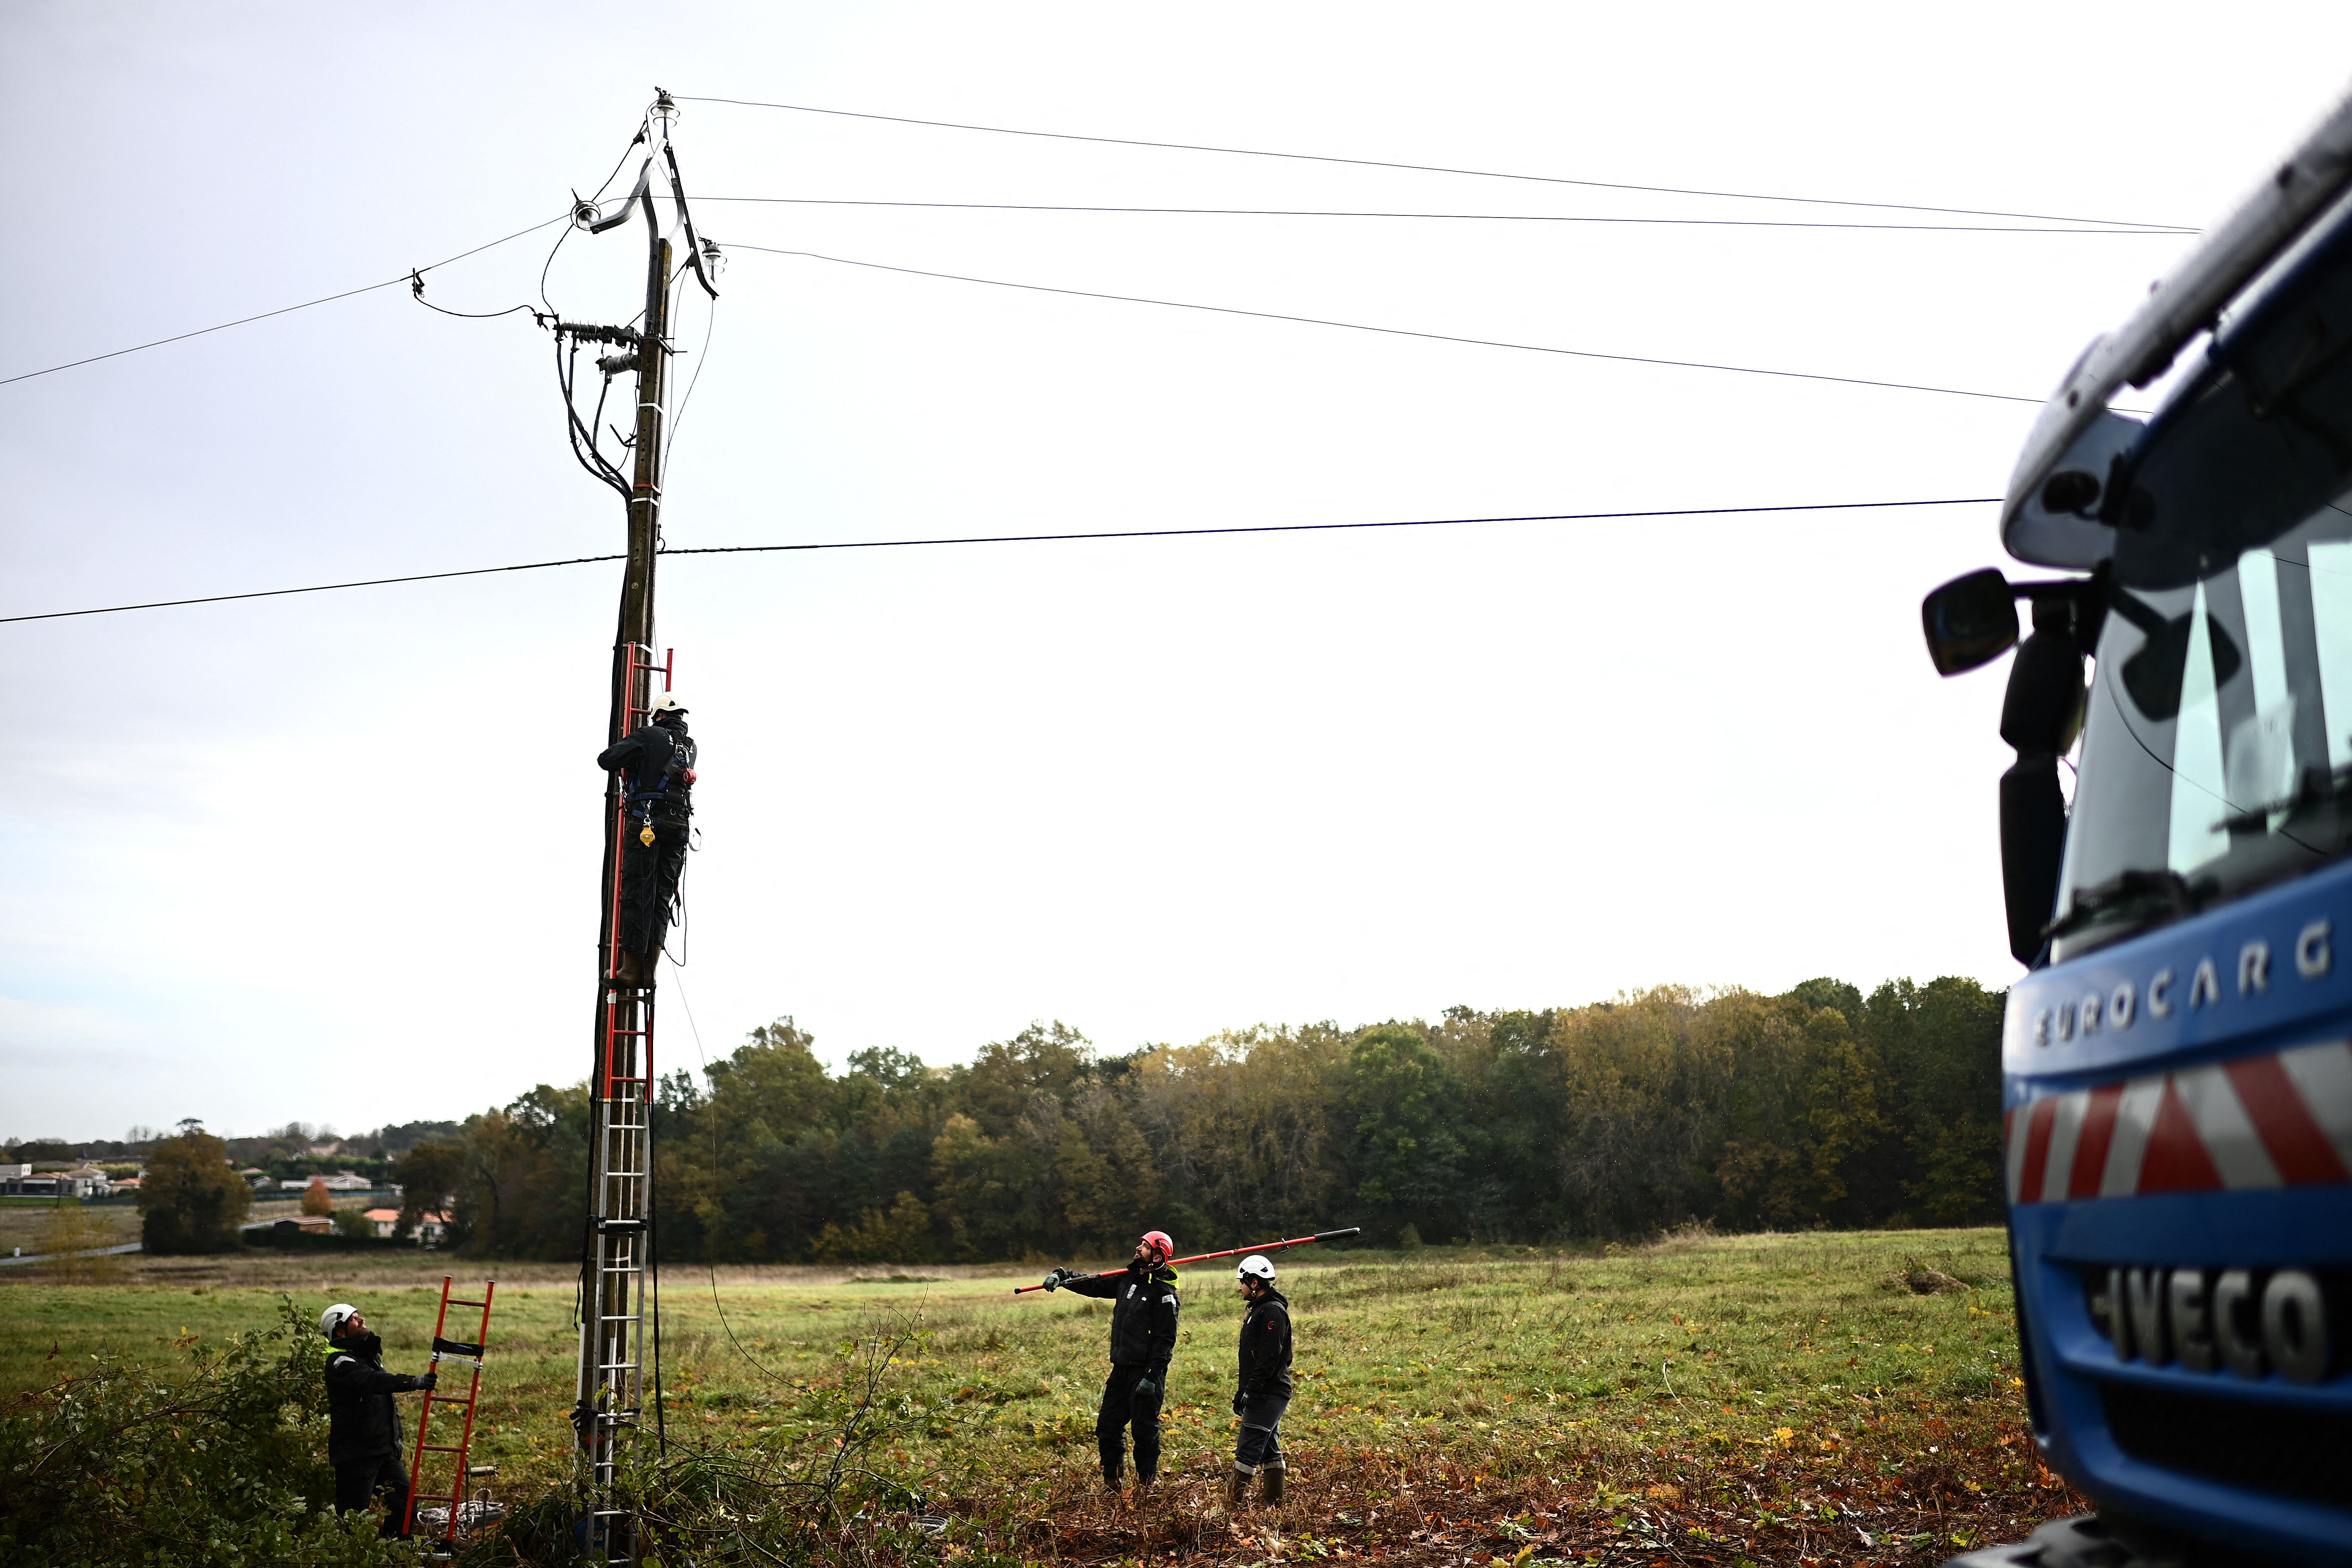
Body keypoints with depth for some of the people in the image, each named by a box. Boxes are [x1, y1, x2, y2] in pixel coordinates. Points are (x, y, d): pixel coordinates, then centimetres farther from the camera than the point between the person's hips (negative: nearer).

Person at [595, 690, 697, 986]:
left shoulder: (649, 736, -1)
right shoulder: (690, 747, 17)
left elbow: (606, 759, -1)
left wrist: (626, 760, 19)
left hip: (644, 825, -5)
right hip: (678, 828, 5)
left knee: (637, 894, -4)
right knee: (661, 896, 6)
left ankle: (632, 967, -5)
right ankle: (649, 970, 2)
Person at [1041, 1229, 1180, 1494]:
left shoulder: (1164, 1292, -13)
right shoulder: (1127, 1279, 10)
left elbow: (1166, 1339, -16)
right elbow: (1094, 1285, 20)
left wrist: (1151, 1376, -21)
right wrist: (1062, 1276, 6)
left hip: (1145, 1372, -8)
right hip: (1121, 1369, 8)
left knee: (1145, 1430, 0)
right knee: (1107, 1425, 11)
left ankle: (1144, 1486, 12)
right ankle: (1111, 1483, 24)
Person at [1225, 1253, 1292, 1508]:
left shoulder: (1273, 1311, -14)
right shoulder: (1259, 1309, 18)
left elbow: (1269, 1358, -22)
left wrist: (1250, 1391, -23)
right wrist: (1242, 1392, 20)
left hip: (1269, 1394, -11)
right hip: (1267, 1395, 11)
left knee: (1248, 1450, -10)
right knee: (1269, 1450, 12)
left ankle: (1232, 1504, -10)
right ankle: (1275, 1503, 16)